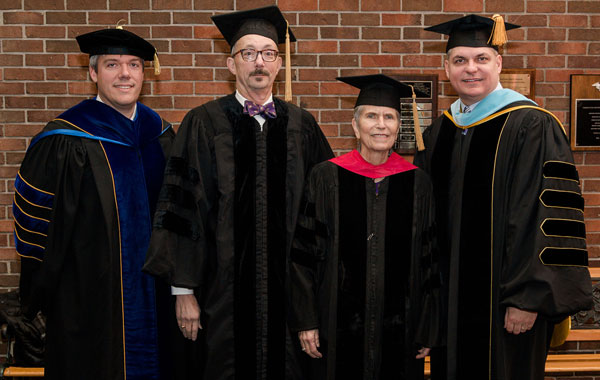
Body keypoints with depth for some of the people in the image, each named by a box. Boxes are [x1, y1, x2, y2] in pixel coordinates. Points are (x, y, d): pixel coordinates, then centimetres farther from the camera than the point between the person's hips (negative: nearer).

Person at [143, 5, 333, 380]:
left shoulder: (301, 125, 5)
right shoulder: (204, 124, -3)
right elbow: (181, 208, -4)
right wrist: (184, 290, -6)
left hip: (289, 286, 3)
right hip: (223, 288, -2)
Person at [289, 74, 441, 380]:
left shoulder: (416, 182, 0)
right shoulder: (327, 178, -4)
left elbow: (429, 259, 4)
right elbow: (304, 253, -3)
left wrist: (428, 327, 3)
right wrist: (306, 320, -5)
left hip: (400, 327, 2)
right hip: (339, 325, -1)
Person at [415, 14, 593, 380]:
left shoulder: (531, 126, -12)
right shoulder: (439, 132, 8)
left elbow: (548, 214, -16)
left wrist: (528, 297, -19)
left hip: (504, 296, -5)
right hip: (451, 295, 6)